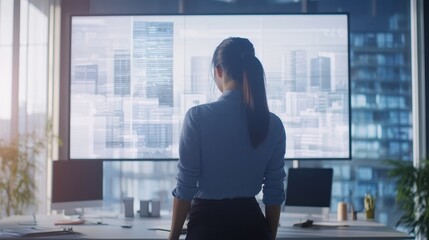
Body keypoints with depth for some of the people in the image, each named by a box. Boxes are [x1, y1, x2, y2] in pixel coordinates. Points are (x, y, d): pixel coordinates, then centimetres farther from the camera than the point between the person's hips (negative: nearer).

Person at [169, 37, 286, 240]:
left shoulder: (198, 116, -11)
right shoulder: (272, 123, 0)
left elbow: (185, 185, -9)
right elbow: (274, 191, 4)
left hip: (208, 222, -3)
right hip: (251, 223, 4)